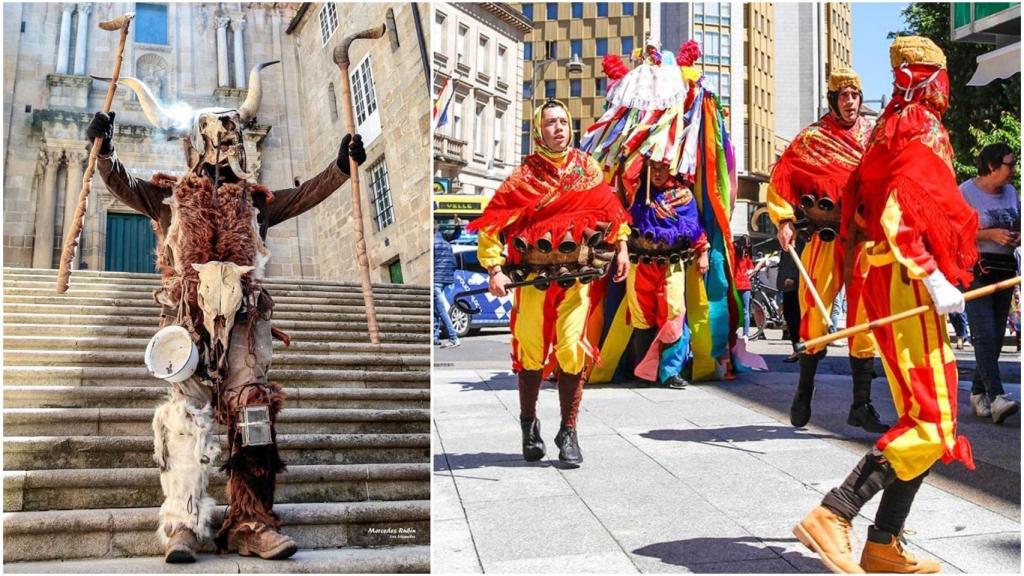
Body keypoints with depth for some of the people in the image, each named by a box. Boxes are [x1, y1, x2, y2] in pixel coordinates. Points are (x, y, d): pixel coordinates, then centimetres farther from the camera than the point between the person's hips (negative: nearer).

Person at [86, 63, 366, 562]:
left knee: (250, 415, -3)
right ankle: (182, 526, -9)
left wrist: (341, 167, 11)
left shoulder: (253, 199, 20)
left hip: (244, 318, 3)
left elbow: (302, 197, 19)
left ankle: (251, 524, 0)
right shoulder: (170, 194, 14)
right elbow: (123, 186, 3)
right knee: (187, 413, -9)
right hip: (189, 317, -2)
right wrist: (104, 151, -14)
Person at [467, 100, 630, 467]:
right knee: (532, 353, 5)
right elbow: (492, 223, -5)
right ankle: (529, 425, 26)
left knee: (572, 353, -3)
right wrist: (495, 269, -14)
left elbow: (610, 207, 17)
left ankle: (568, 432, 11)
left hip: (577, 279, 2)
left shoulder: (587, 167, 7)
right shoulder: (524, 175, -3)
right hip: (534, 280, -1)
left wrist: (621, 247, 7)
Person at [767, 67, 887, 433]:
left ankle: (861, 405, 10)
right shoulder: (813, 138, 3)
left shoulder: (874, 136, 11)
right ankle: (804, 393, 20)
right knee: (815, 314, 0)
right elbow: (782, 177, 0)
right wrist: (785, 221, -10)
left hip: (866, 238, 2)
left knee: (865, 319, 2)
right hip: (827, 238, -2)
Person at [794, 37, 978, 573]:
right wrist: (934, 279, -23)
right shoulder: (921, 132, -9)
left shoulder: (894, 128, 17)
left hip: (886, 277, 10)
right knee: (931, 418, -10)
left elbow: (863, 207, 18)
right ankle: (831, 515, -15)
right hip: (908, 282, -10)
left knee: (924, 413, 11)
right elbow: (896, 217, -21)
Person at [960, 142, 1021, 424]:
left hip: (1005, 269, 7)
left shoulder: (1010, 192, 14)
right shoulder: (966, 191, -6)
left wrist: (1017, 237, 4)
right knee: (985, 333, -15)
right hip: (976, 269, -7)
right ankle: (997, 397, -21)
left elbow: (1017, 225, 26)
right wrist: (991, 234, -18)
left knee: (996, 336, 8)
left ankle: (978, 393, 17)